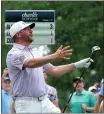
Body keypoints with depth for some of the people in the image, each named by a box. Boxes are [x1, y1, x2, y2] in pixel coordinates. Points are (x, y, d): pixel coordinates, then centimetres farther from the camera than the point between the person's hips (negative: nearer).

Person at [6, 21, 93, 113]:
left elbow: (53, 70, 21)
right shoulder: (14, 54, -9)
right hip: (27, 104, -7)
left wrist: (77, 65, 13)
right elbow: (31, 63, -30)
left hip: (45, 102, 7)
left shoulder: (35, 52, 17)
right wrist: (54, 57, -42)